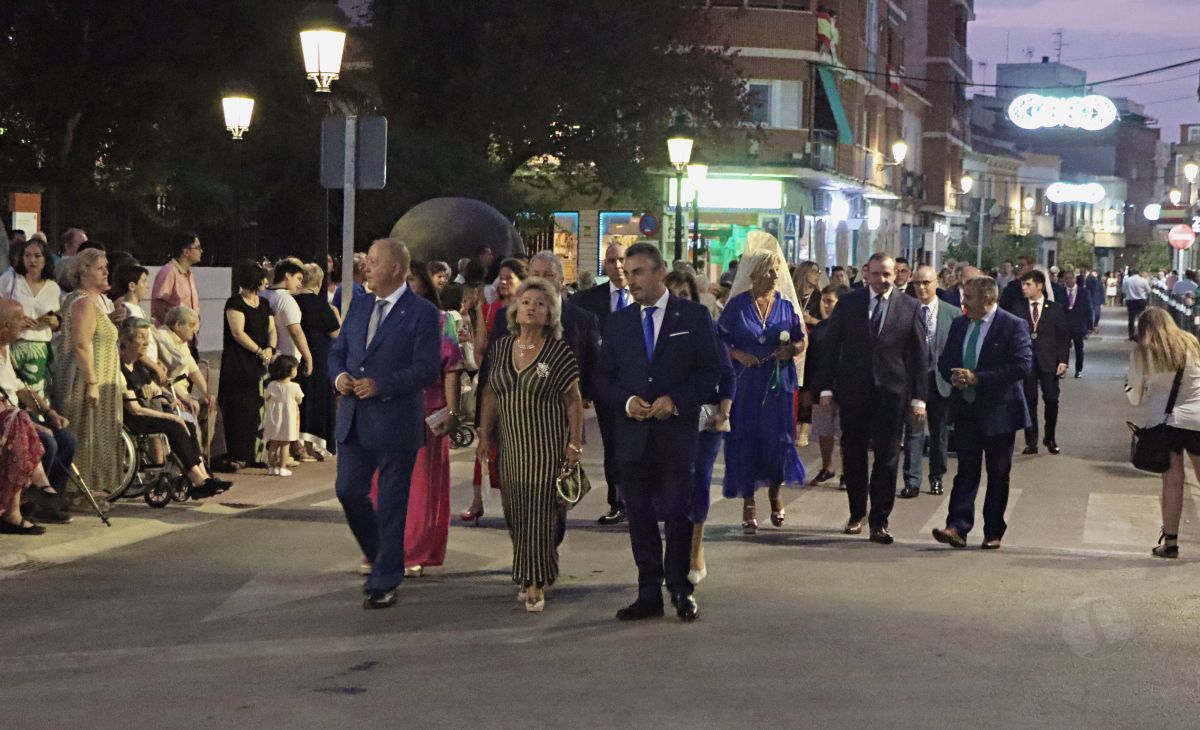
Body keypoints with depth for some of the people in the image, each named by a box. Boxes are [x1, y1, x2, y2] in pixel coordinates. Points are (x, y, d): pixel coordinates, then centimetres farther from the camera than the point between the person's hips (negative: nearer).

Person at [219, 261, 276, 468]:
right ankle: (237, 456, -5)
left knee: (259, 408, 5)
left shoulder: (264, 304, 16)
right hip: (239, 364, -7)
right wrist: (259, 350, -15)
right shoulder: (235, 303, -7)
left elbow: (272, 330, 14)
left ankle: (257, 455, 10)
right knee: (240, 409, -7)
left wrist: (270, 348, -6)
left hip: (259, 365, 7)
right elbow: (238, 333, -15)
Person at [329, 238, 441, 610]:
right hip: (355, 421, 6)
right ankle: (383, 559, 28)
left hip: (395, 422, -6)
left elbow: (426, 368, -14)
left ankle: (385, 582, 12)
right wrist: (339, 376, -4)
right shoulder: (359, 306, 12)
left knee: (391, 504, 2)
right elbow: (337, 352, 18)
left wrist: (381, 385, -21)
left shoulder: (422, 313, -8)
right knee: (349, 492, 6)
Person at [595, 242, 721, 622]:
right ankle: (649, 594, 14)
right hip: (633, 435, 3)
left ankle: (681, 590, 16)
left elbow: (710, 371, -2)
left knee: (678, 514, 2)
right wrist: (626, 402, -9)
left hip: (677, 432, -3)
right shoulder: (617, 322, 10)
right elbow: (603, 377, 10)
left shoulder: (694, 316, 0)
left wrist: (676, 400, -14)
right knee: (640, 516, 6)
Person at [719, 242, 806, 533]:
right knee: (745, 440, -2)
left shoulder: (786, 305, 4)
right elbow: (719, 339, 2)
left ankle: (775, 492, 27)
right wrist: (738, 354, -14)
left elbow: (802, 340, 10)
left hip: (778, 383, 1)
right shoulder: (737, 305, -1)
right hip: (745, 385, -1)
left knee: (777, 438, 1)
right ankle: (748, 504, 9)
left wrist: (791, 349, -11)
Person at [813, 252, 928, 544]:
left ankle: (879, 522, 5)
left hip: (891, 392, -1)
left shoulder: (909, 307, 3)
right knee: (853, 454, 9)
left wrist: (919, 397, -2)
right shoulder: (848, 303, 4)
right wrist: (826, 388, -1)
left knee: (887, 457, -1)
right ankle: (857, 513, 25)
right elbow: (832, 347, 5)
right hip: (852, 391, 1)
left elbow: (920, 355, 3)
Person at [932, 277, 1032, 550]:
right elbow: (944, 361, 18)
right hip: (966, 409, 4)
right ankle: (957, 527, -7)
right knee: (966, 471, -1)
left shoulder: (1013, 326, -10)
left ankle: (993, 532, 14)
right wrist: (954, 377, -7)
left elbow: (1023, 366, -18)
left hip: (999, 410, -4)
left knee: (998, 474, 6)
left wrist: (977, 378, -21)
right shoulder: (960, 325, 9)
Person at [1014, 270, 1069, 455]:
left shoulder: (1056, 308, 4)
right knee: (1029, 401, 1)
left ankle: (1051, 439, 17)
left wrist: (1063, 360, -6)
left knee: (1051, 400, 1)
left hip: (1049, 362, -1)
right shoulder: (1019, 310, 7)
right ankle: (1031, 442, 7)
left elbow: (1064, 336, 3)